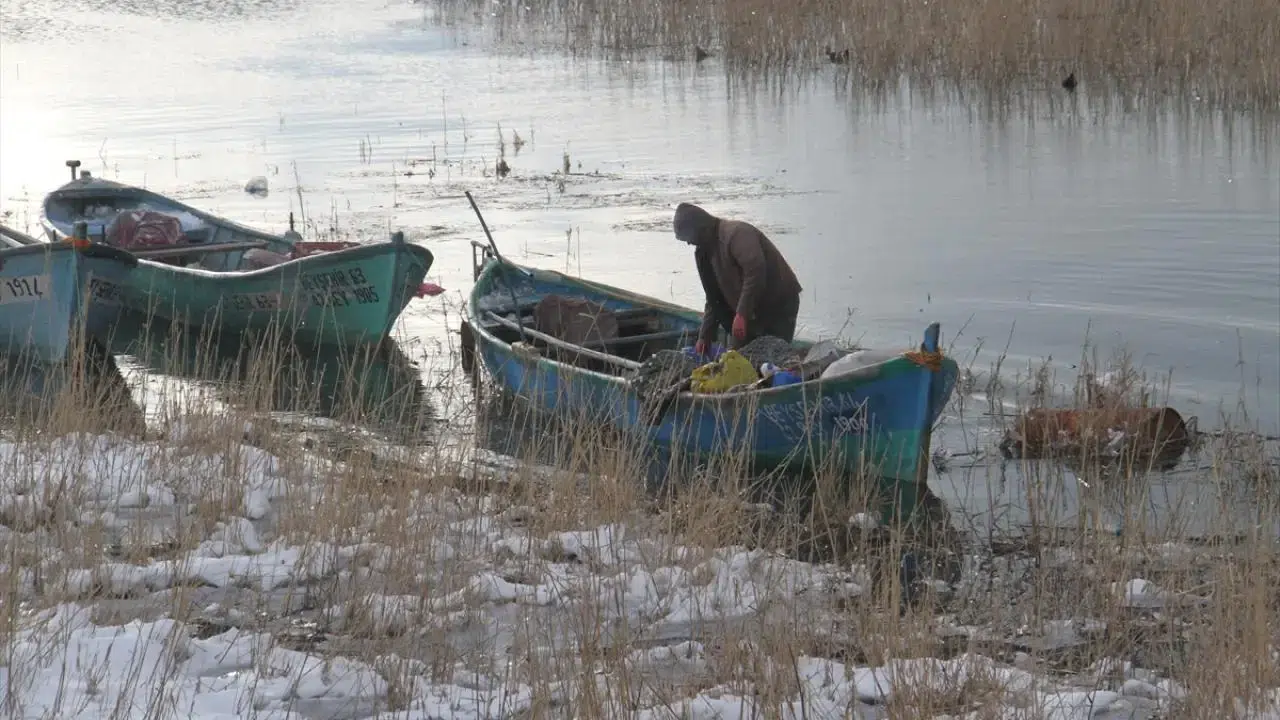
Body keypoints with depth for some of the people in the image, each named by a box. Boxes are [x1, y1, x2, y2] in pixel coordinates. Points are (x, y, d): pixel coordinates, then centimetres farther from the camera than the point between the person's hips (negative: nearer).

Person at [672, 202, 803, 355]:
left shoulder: (736, 233, -18)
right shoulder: (705, 251, 13)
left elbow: (755, 272, -30)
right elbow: (714, 299, 17)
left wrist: (742, 314, -31)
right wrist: (704, 336, 10)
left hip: (778, 307, -10)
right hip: (750, 313, 10)